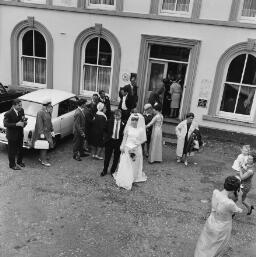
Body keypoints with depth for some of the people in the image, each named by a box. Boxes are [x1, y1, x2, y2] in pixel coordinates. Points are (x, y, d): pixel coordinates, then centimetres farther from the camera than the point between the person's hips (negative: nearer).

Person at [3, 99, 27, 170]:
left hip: (20, 134, 6)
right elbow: (5, 124, -24)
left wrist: (24, 122, -15)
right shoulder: (8, 114, -24)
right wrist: (16, 124, -33)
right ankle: (12, 165, 29)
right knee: (12, 150, 10)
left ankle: (19, 162, 43)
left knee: (20, 149, 22)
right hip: (12, 135, -6)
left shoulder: (21, 110, -6)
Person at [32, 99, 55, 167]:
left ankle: (41, 158, 30)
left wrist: (52, 131, 14)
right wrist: (41, 133, -23)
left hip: (47, 132, 8)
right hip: (42, 132, -8)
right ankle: (44, 161, 7)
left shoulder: (48, 113, 9)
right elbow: (39, 124, -21)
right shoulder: (40, 113, -18)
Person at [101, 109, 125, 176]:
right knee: (107, 157, 10)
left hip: (119, 141, 0)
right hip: (109, 141, 1)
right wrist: (106, 137, -2)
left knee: (116, 158, 11)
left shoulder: (123, 123, -6)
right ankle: (104, 170, 28)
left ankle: (113, 171, 30)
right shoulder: (109, 121, -1)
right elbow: (105, 130, 7)